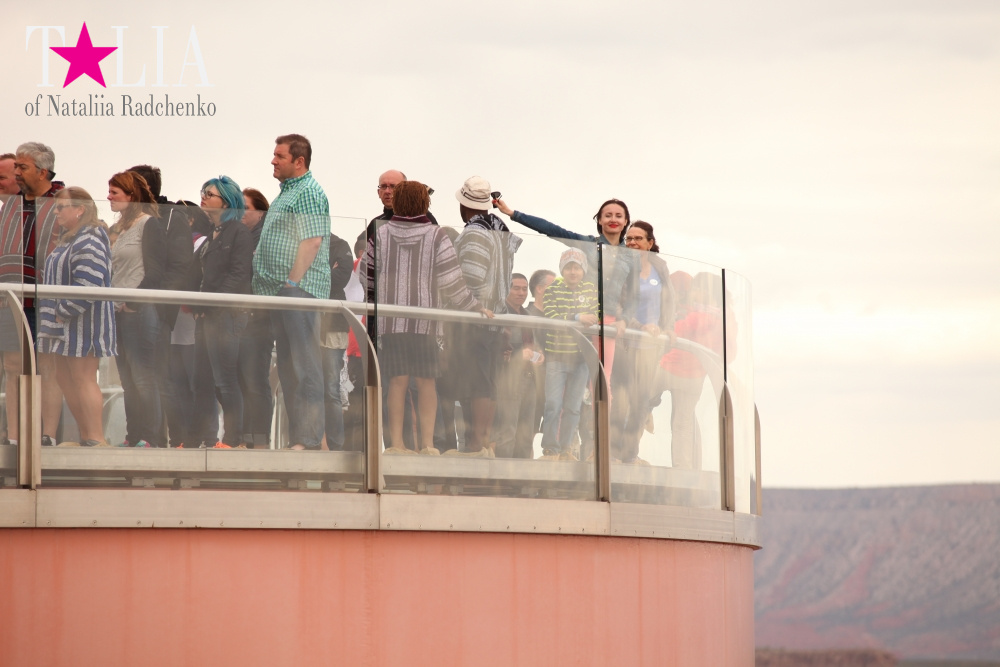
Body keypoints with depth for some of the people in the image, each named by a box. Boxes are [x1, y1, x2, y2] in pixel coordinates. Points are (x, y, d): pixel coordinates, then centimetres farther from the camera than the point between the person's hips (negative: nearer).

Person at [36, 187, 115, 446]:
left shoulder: (88, 243, -17)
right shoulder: (68, 239, 17)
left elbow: (87, 286, -26)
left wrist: (64, 312, -22)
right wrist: (55, 314, 15)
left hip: (83, 324, -11)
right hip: (64, 325, 11)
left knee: (84, 380, -9)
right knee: (65, 378, 12)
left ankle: (96, 439, -6)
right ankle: (85, 436, 18)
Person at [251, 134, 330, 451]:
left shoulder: (309, 193, -10)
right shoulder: (287, 192, 21)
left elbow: (312, 241, -18)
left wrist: (293, 282, -21)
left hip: (300, 290, -11)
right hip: (281, 290, 11)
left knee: (304, 365, -11)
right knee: (288, 365, 10)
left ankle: (308, 439, -12)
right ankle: (295, 434, 13)